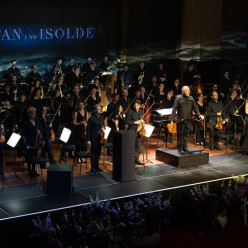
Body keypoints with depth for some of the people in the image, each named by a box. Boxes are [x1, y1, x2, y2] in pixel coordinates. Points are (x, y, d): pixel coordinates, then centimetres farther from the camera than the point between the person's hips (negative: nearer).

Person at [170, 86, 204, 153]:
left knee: (186, 134, 9)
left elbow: (195, 108, 11)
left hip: (188, 120, 4)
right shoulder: (179, 99, -6)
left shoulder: (191, 99, 8)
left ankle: (184, 147, 20)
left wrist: (199, 115, -5)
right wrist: (172, 119, -15)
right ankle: (180, 148, 10)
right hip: (181, 120, -4)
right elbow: (174, 110, -8)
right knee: (180, 134, 1)